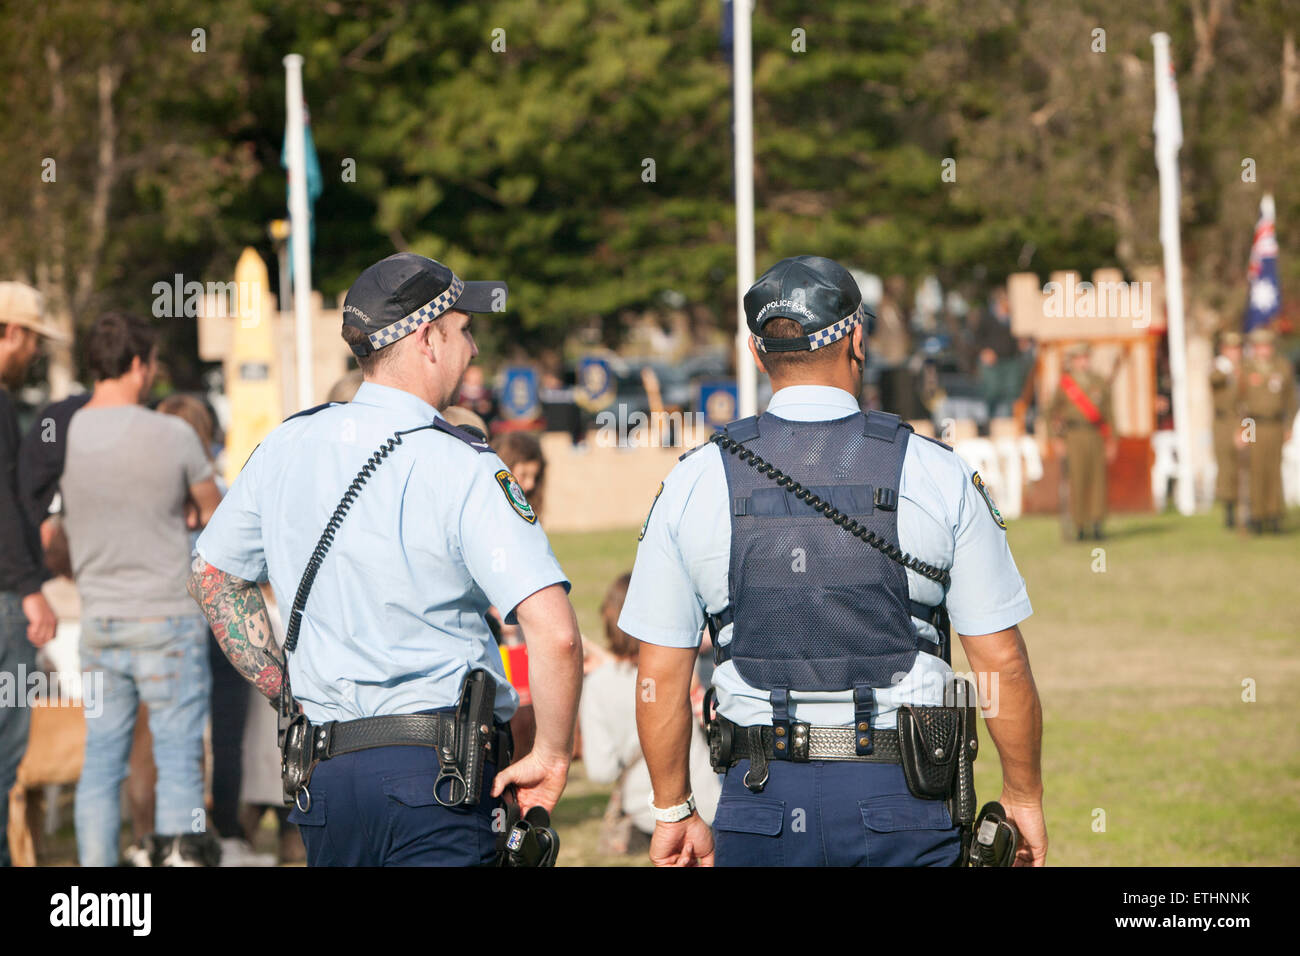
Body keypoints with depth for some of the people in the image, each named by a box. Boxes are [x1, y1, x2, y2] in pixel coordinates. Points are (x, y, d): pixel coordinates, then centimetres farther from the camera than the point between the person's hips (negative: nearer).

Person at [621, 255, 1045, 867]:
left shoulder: (694, 484, 2)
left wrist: (674, 811, 14)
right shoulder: (939, 477, -2)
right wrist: (1023, 795, 11)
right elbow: (1001, 660, -1)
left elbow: (660, 673, 3)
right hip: (902, 795, -1)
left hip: (761, 801, 1)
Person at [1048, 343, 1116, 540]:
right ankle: (1079, 525, 1)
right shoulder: (1065, 384, 4)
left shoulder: (1099, 383, 12)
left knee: (1098, 478, -3)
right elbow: (1052, 412, 6)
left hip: (1097, 435, 3)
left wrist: (1111, 442, 8)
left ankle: (1096, 522, -1)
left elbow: (1107, 412, 13)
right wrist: (1058, 438, -2)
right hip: (1075, 434, -3)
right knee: (1078, 479, -5)